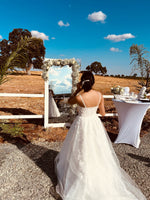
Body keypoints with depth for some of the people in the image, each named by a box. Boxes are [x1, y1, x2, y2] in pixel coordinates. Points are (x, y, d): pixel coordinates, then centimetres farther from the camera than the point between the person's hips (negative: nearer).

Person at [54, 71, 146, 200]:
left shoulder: (79, 97, -25)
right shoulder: (100, 95, -13)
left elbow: (70, 102, -1)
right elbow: (103, 113, -2)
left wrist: (78, 90, -6)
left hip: (82, 124, -3)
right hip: (95, 123, 4)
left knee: (82, 152, 16)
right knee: (98, 151, 22)